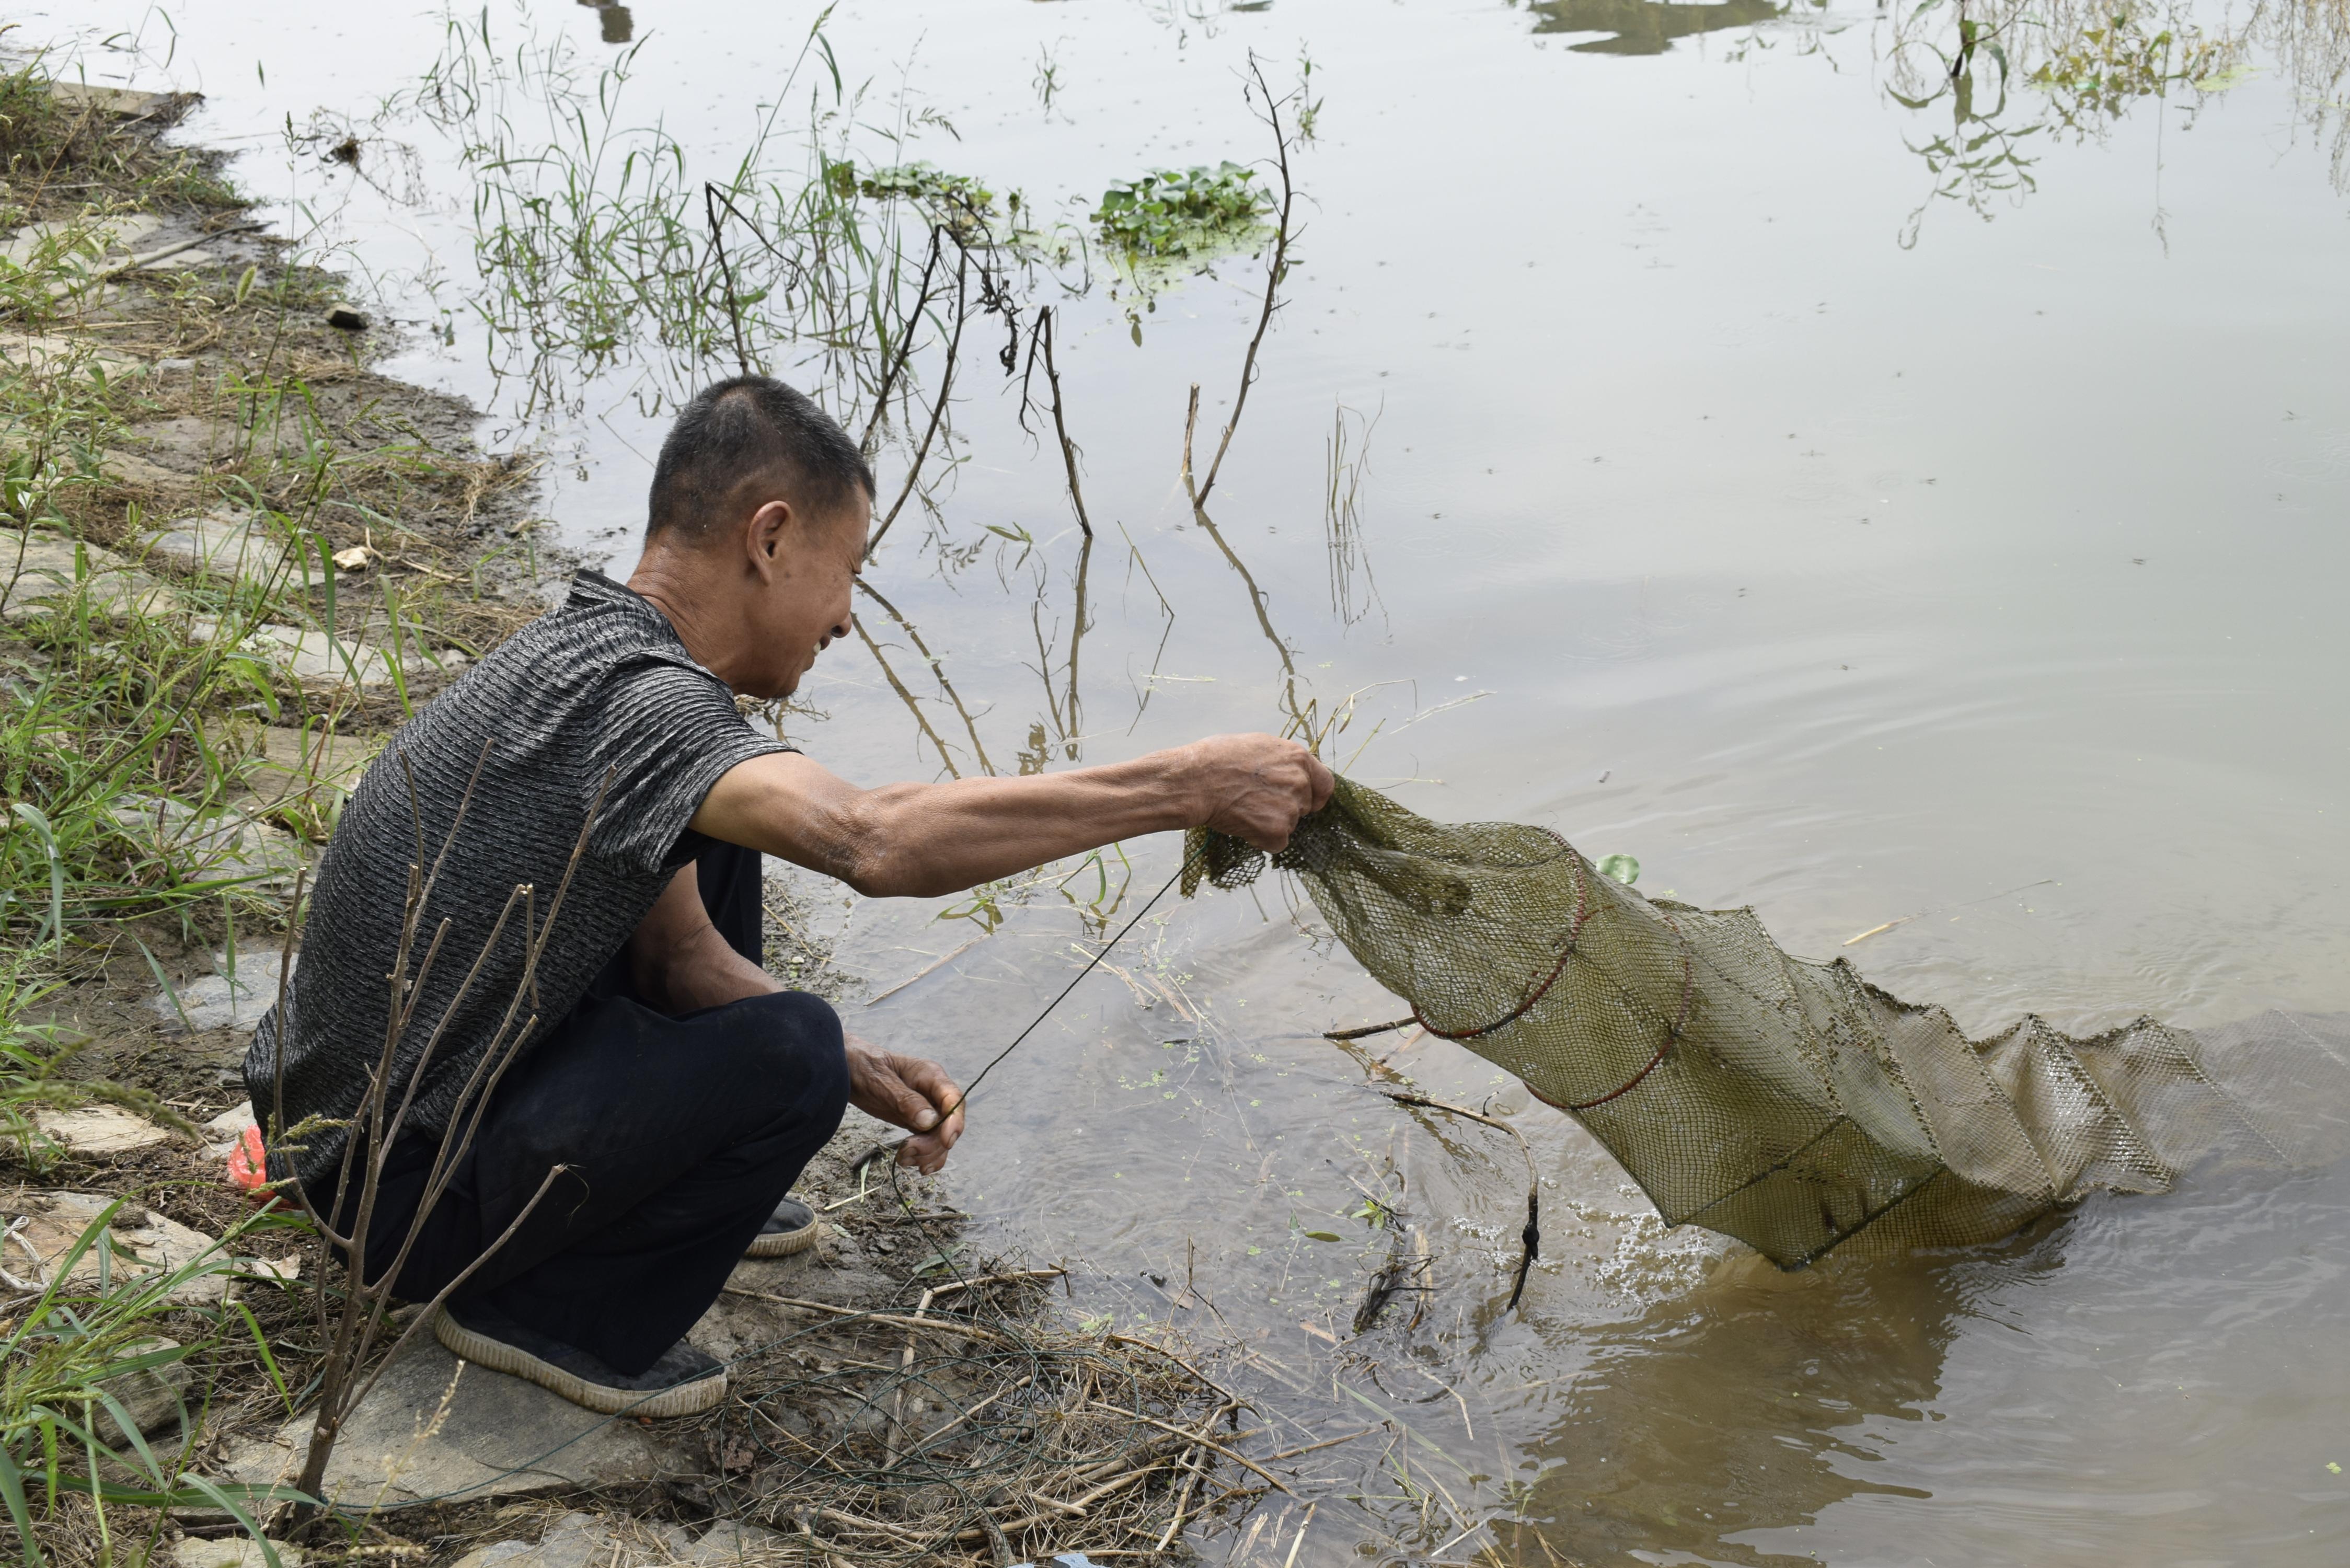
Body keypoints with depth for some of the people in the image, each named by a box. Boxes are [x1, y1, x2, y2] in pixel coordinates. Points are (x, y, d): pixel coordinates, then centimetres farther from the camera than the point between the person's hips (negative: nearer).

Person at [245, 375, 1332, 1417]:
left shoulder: (591, 650, 4)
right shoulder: (630, 700, -28)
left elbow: (676, 947, 8)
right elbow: (876, 842, -44)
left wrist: (860, 1068, -5)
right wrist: (1188, 788, -40)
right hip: (393, 1183, -10)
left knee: (711, 840, 14)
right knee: (787, 1060, -25)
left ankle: (671, 1178, 25)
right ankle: (536, 1306, -3)